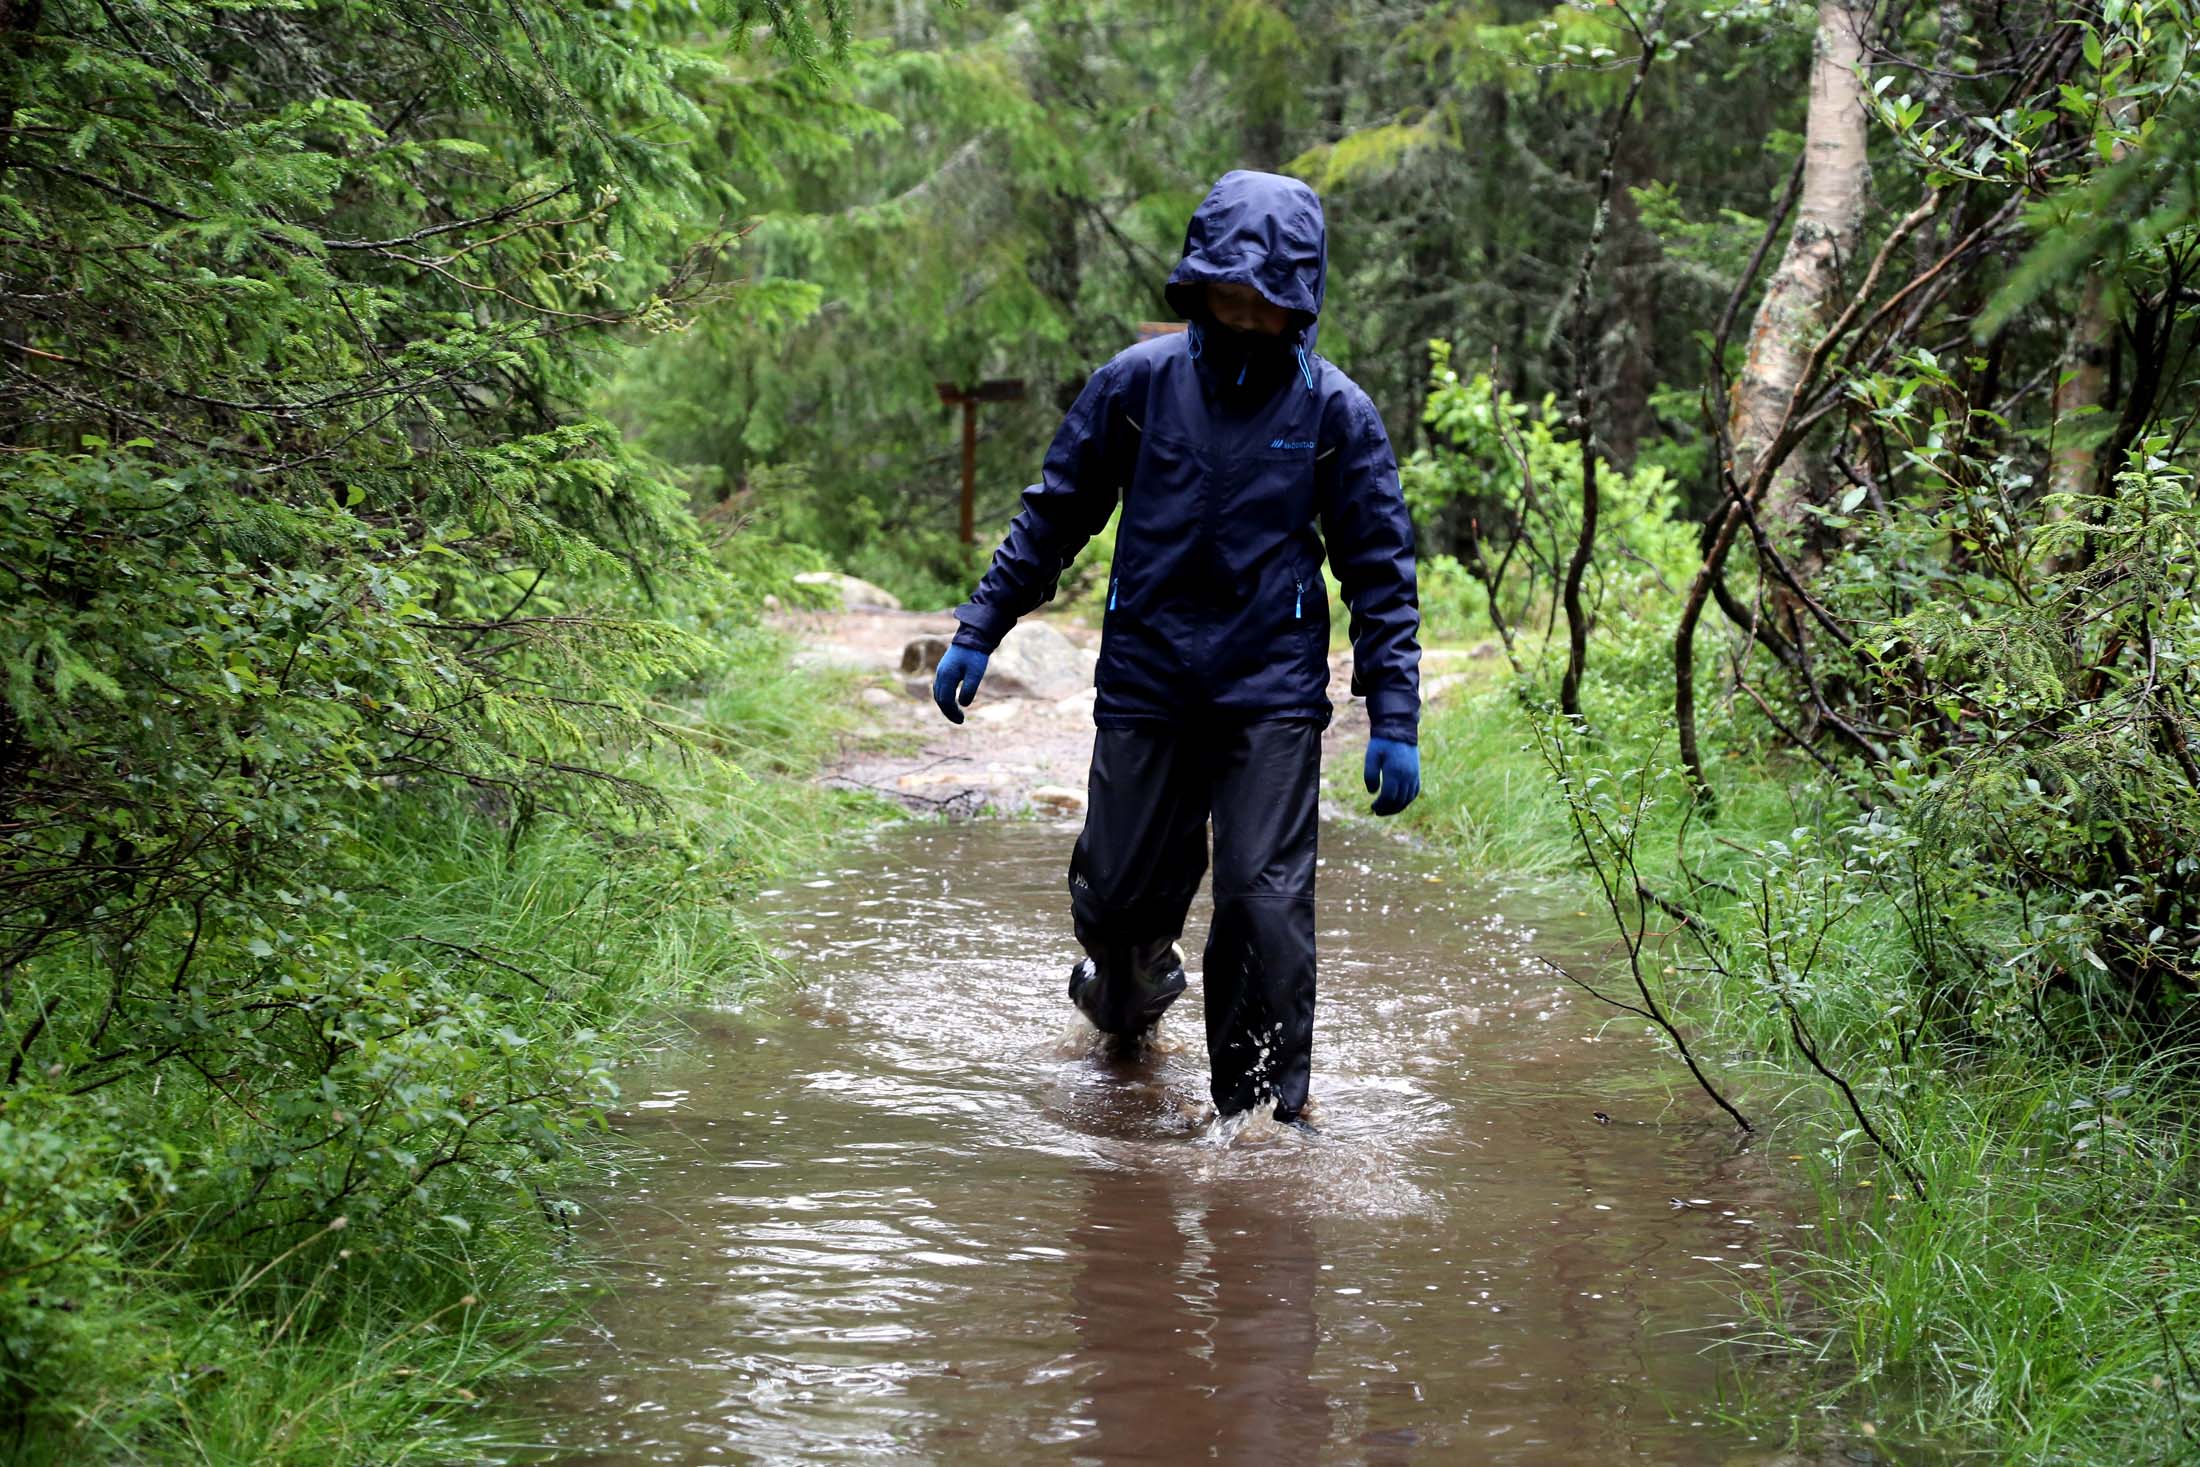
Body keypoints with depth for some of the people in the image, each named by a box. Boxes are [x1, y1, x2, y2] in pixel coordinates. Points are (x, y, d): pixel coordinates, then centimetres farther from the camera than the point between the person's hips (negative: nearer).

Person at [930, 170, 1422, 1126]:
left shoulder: (1335, 411, -1)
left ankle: (1264, 1113, 0)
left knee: (1266, 902, -11)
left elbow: (1381, 572, 3)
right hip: (1144, 680, 1)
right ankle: (1127, 996, 41)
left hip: (1273, 693, -1)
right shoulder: (1138, 383, 0)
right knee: (1120, 892, 6)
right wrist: (977, 631, 7)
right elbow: (1055, 514, 10)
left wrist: (1395, 721, -2)